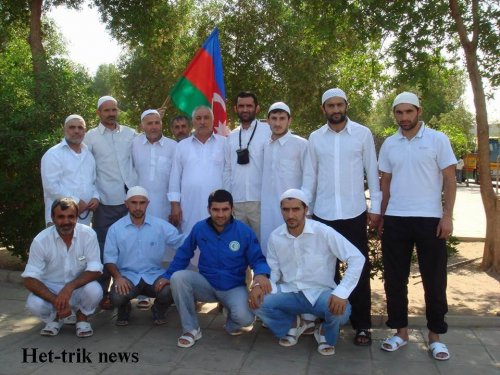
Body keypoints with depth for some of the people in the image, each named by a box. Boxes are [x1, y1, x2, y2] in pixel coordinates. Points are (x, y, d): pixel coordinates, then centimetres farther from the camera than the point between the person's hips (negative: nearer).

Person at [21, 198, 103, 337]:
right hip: (50, 289, 1)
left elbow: (95, 270, -17)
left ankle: (82, 317, 3)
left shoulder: (88, 234, -17)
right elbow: (29, 279, -18)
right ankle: (54, 318, 7)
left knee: (94, 290, -32)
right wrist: (55, 301, -32)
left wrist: (70, 287, -35)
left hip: (79, 288, 0)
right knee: (34, 304, -30)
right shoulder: (41, 240, -16)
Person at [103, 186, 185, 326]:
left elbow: (183, 242, -1)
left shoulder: (161, 225, 1)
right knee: (117, 297, -30)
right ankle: (124, 309, 12)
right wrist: (118, 277, -17)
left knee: (168, 292, -30)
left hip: (154, 275, 0)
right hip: (128, 276, 0)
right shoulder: (115, 228, 2)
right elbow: (109, 258, 0)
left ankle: (158, 310, 10)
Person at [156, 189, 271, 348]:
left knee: (244, 318, -32)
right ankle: (191, 329, -9)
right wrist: (167, 275, 2)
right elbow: (183, 254, 7)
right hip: (206, 284, 2)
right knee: (178, 277, -26)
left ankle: (232, 324, 11)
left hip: (234, 288, -2)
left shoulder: (245, 232, -12)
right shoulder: (199, 228, -5)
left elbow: (257, 259, -9)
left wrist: (261, 274, -32)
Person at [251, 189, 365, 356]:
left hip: (320, 293, -3)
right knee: (258, 302, -23)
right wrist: (260, 285, -19)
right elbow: (273, 271, 5)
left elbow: (357, 258, -18)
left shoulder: (323, 232, -17)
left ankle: (326, 333, 5)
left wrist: (341, 293, -29)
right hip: (290, 293, 3)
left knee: (341, 310, -34)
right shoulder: (275, 237, -4)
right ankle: (292, 324, 10)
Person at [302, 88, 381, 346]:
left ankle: (362, 325, 16)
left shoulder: (363, 134, 0)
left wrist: (375, 207, -2)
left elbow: (372, 172, 2)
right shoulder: (315, 138, 6)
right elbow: (309, 176, 8)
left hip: (354, 213, -2)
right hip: (322, 214, 2)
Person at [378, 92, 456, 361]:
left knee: (434, 280, 5)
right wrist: (382, 216, 7)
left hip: (430, 219, -3)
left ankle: (435, 335, 21)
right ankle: (400, 330, 23)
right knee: (395, 279, 8)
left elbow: (450, 180, -2)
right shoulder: (389, 144, 8)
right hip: (395, 220, 3)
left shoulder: (438, 140, -1)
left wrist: (447, 216, -9)